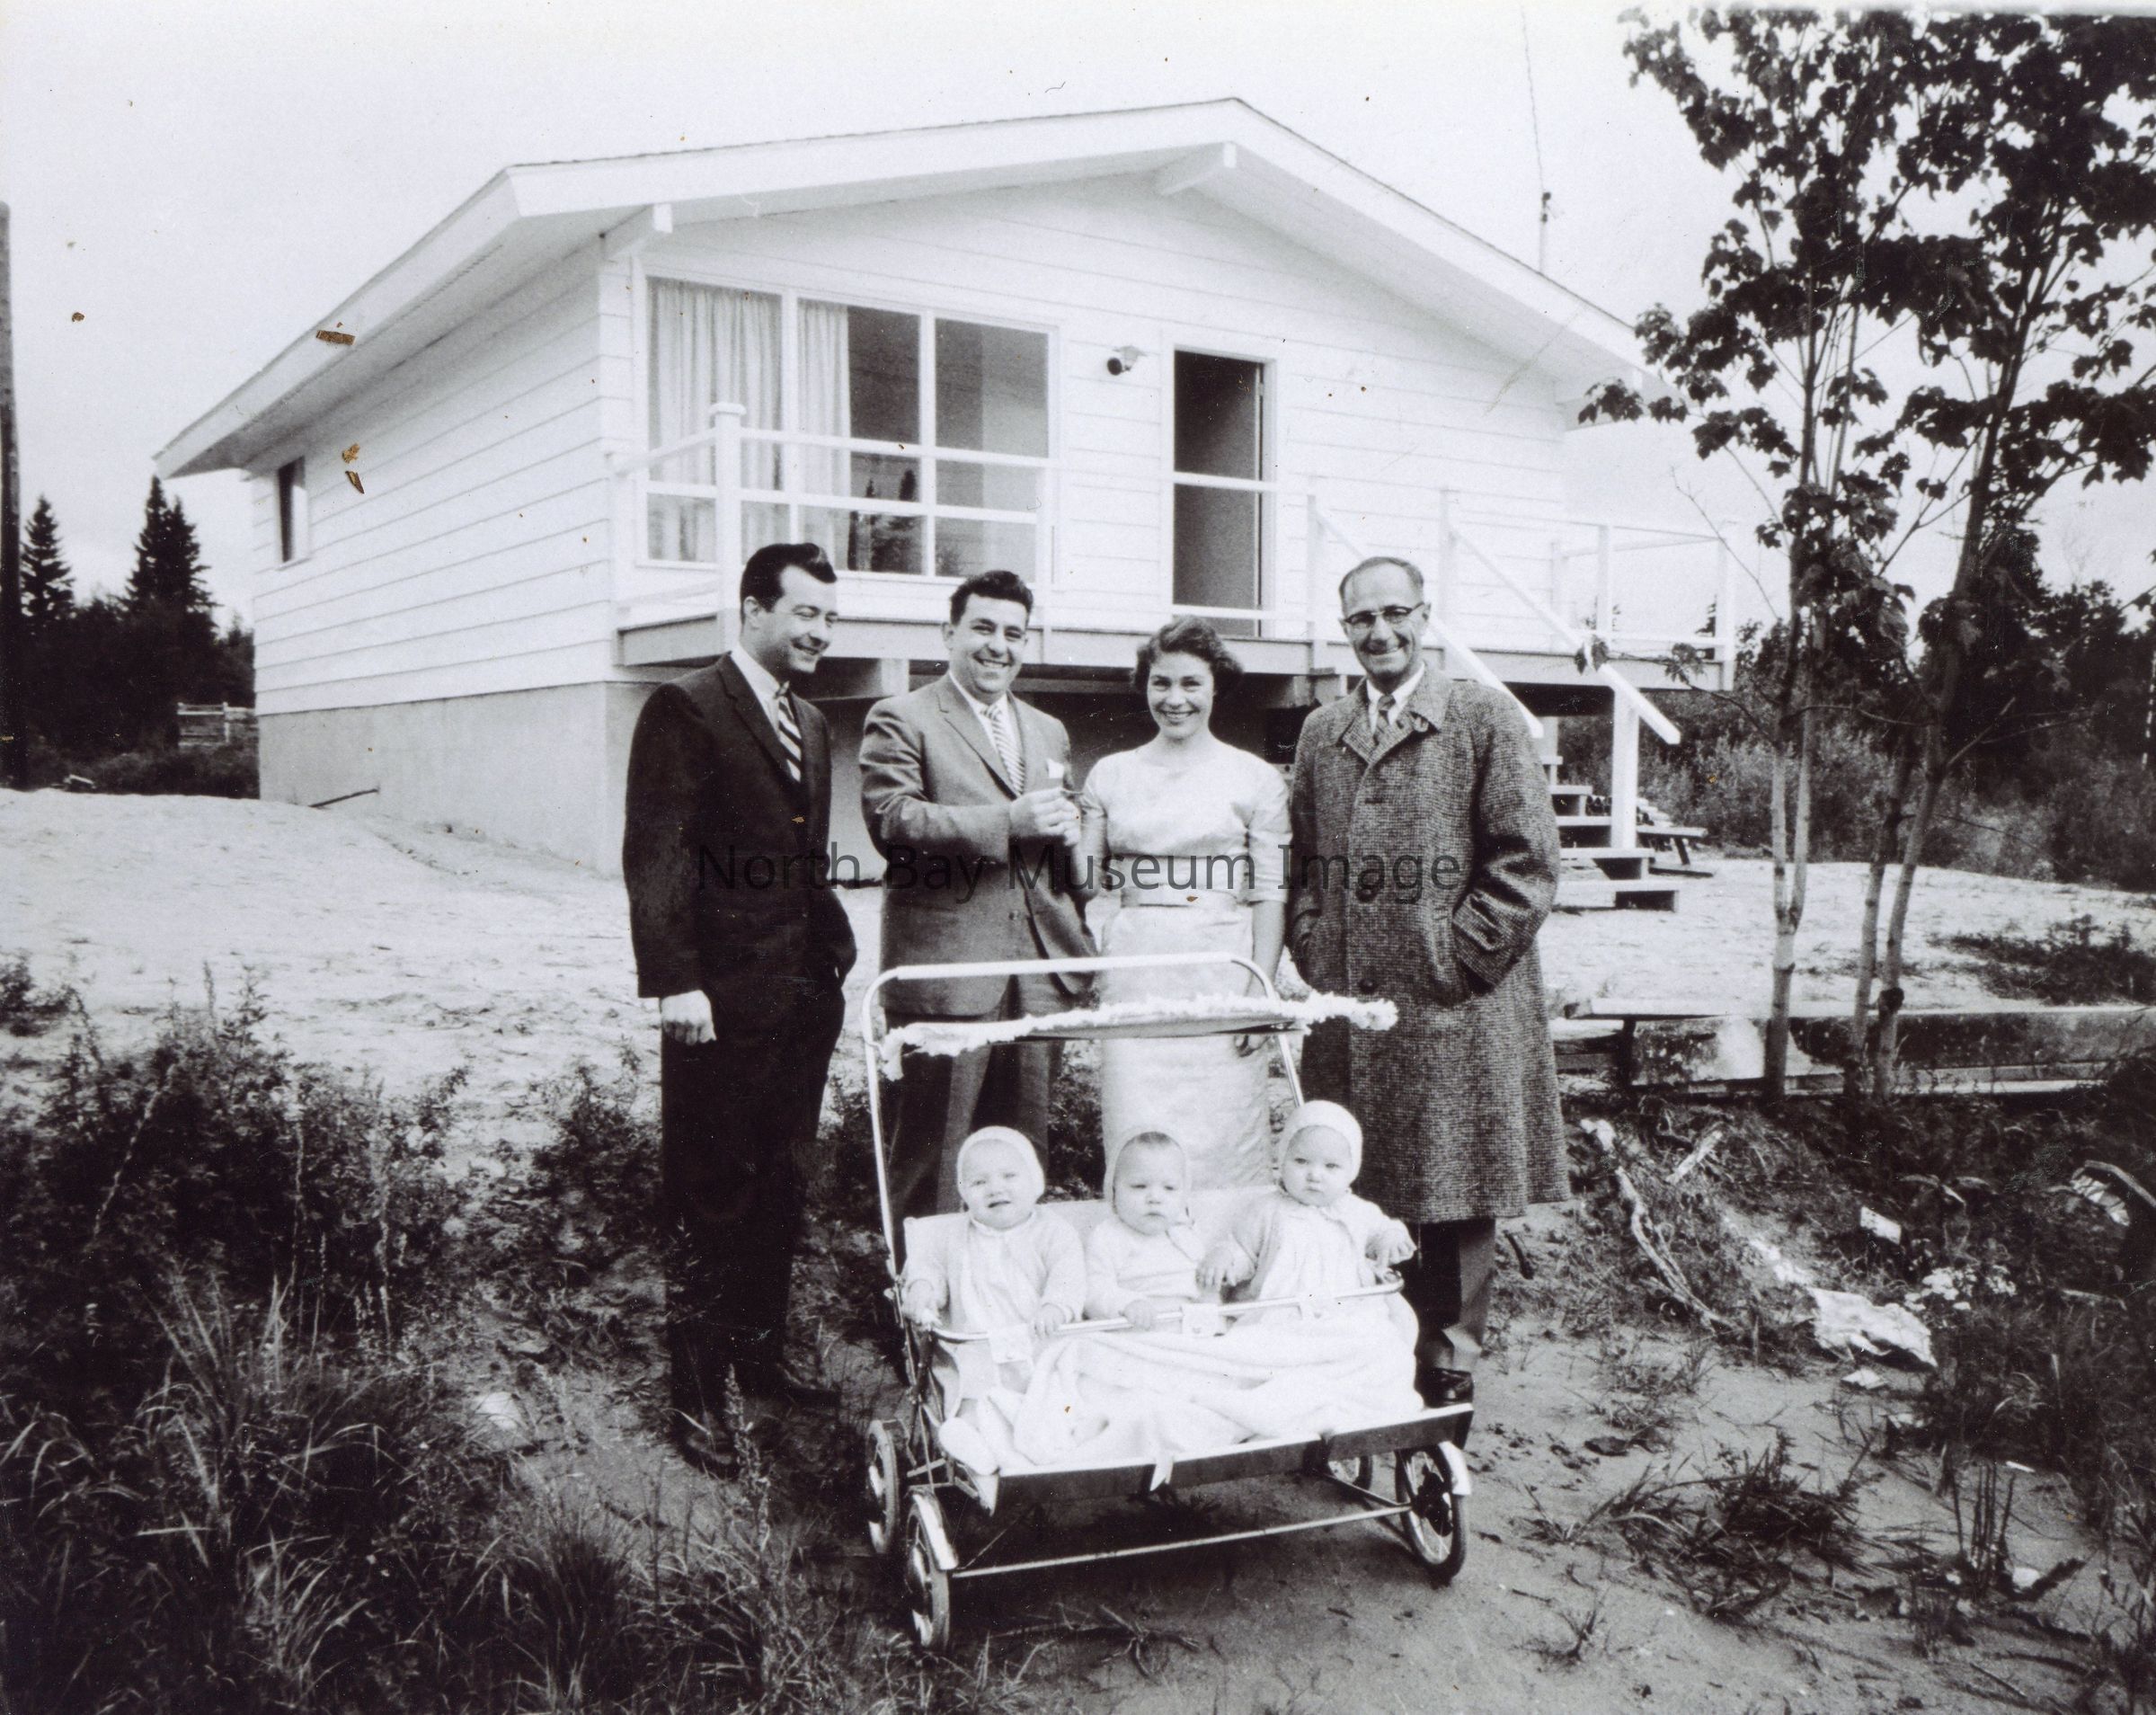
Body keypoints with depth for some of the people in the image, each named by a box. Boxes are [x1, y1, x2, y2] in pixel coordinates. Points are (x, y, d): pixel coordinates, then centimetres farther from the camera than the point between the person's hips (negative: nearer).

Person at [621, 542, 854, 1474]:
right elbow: (654, 855, -14)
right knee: (708, 1199, 1)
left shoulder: (810, 723, 16)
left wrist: (837, 957, 15)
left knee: (779, 1190, 15)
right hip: (722, 1002, -7)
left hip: (803, 996, 8)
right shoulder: (684, 710, -8)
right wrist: (675, 982, -20)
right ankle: (696, 1391, 13)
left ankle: (760, 1354, 30)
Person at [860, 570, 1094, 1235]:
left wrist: (1067, 828, 3)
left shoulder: (1049, 731, 22)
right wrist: (1009, 820, -20)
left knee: (1024, 1143, 12)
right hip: (945, 965, -6)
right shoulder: (900, 719, 1)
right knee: (935, 1145, -1)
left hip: (1040, 968, 6)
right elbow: (892, 819, -14)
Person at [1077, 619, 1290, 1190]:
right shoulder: (1110, 775, 11)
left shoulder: (1255, 778, 4)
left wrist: (1260, 991, -7)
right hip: (1134, 976, 2)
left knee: (1223, 1139, -1)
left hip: (1220, 971, -1)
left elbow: (1270, 895, 1)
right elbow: (1087, 881, 14)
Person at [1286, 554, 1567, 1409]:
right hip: (1346, 1007, 4)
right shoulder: (1321, 732, 14)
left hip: (1456, 1009, -4)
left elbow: (1526, 862, -5)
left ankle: (1449, 1357, 18)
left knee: (1455, 1192, 3)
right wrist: (1312, 948, 6)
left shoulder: (1485, 718, -1)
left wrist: (1453, 954, -10)